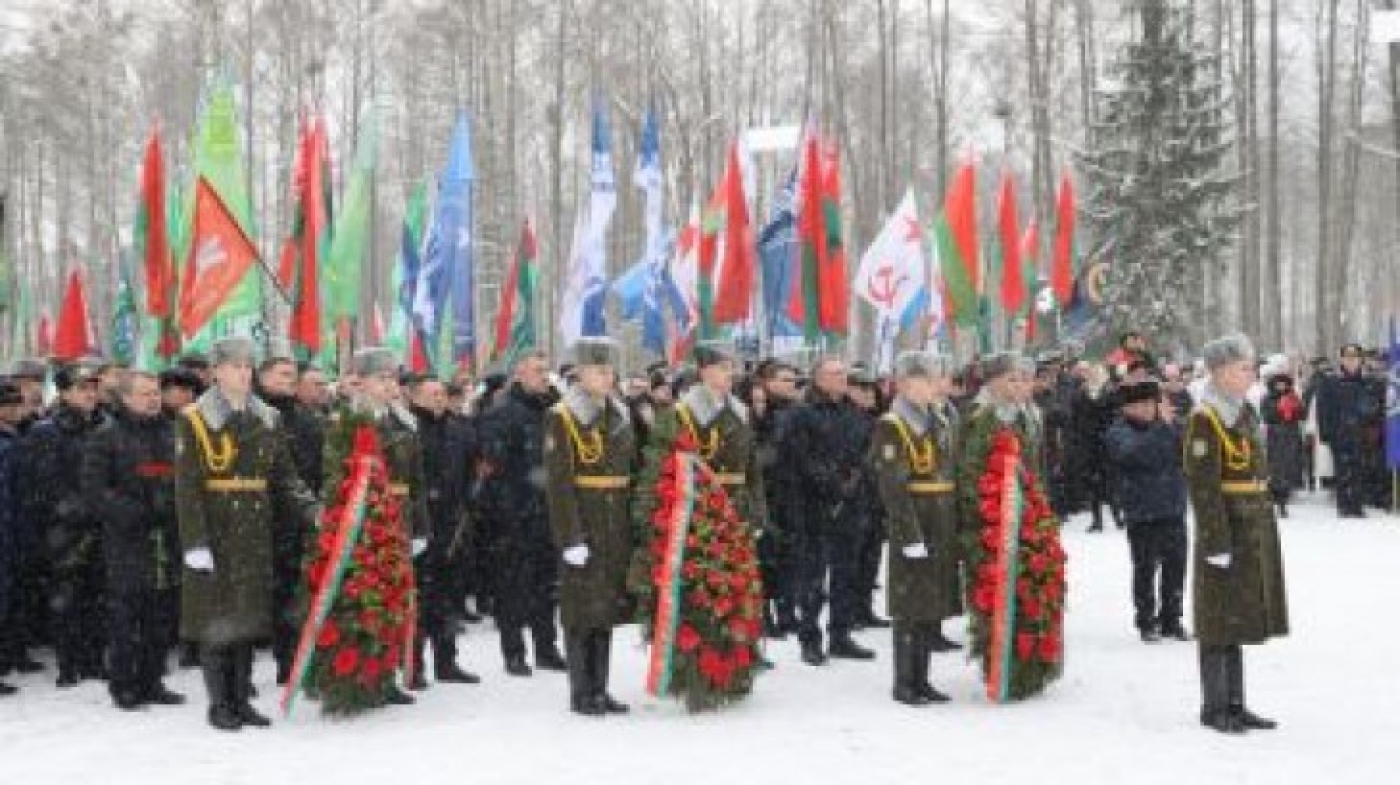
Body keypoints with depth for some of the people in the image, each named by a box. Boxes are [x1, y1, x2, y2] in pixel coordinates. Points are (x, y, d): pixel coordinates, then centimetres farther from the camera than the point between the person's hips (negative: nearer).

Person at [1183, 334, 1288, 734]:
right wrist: (1217, 542, -21)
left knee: (1239, 618, 13)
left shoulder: (1244, 411, 13)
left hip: (1254, 531, 9)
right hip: (1225, 532, -9)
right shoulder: (1205, 418, -14)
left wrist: (1264, 530, 18)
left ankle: (1234, 704, 21)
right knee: (1221, 622, -1)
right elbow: (1202, 484, -19)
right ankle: (1213, 707, 8)